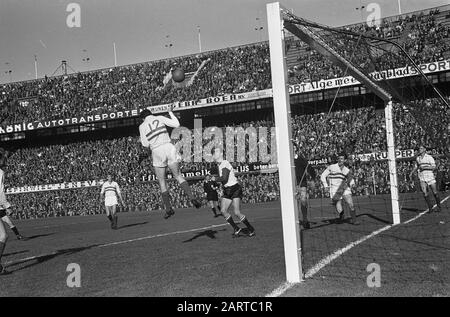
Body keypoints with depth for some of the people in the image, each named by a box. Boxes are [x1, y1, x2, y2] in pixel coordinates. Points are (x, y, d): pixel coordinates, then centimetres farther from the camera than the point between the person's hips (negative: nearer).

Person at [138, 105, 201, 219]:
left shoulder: (142, 126, 6)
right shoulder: (160, 118, 9)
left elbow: (145, 144, 3)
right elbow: (176, 124, 5)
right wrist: (170, 112, 19)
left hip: (157, 152, -1)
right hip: (169, 147, 2)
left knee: (162, 182, 8)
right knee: (178, 175, 9)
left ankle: (168, 208, 5)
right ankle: (192, 197, -10)